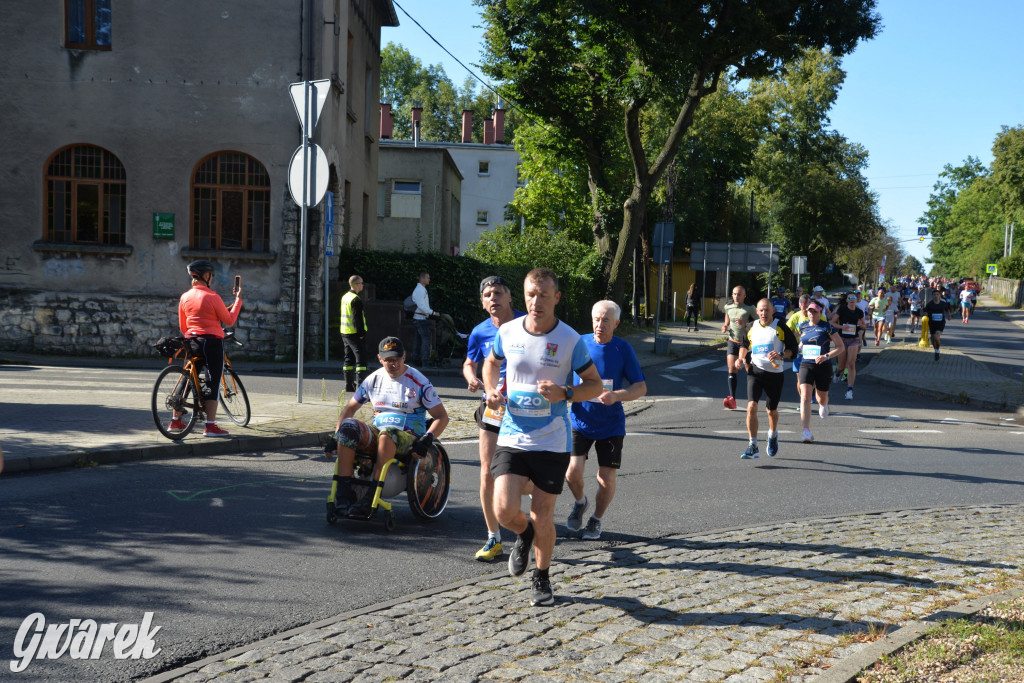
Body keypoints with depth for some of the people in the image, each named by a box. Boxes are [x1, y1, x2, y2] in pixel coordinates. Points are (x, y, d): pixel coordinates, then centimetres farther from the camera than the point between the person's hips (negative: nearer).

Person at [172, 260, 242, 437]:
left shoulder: (185, 297, 6)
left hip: (192, 342, 6)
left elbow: (182, 326, 12)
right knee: (213, 383, -2)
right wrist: (238, 299, 2)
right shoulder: (212, 297, -12)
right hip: (212, 342, -6)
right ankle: (210, 426, -4)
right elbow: (229, 320, -7)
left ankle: (175, 420, 22)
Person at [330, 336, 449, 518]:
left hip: (408, 438, -4)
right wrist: (336, 435, 4)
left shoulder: (418, 382, -1)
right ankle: (344, 493, -31)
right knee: (348, 427, -26)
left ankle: (371, 496, -40)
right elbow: (350, 408, 19)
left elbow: (442, 417, -2)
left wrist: (427, 439, -20)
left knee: (388, 433, -39)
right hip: (376, 435, 4)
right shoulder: (374, 379, 12)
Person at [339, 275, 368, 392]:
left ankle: (348, 385, 17)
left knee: (349, 359, 14)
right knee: (361, 359, -7)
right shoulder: (356, 300, -17)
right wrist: (361, 333, -17)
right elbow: (357, 318, -21)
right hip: (355, 334, -9)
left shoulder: (345, 297, 13)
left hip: (345, 333, 9)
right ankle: (360, 384, -12)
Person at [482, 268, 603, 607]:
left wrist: (564, 394, -18)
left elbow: (595, 384, 0)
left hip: (552, 441, -2)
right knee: (504, 511, -10)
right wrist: (492, 391, 1)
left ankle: (542, 578, 30)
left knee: (542, 517, 5)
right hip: (512, 436, 2)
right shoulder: (507, 332, -1)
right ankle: (525, 535, 27)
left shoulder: (570, 340, -8)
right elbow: (492, 361, 21)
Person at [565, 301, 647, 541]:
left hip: (610, 424, -1)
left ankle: (596, 520, 27)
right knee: (573, 470, -12)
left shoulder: (623, 349, -7)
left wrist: (616, 395, -26)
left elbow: (641, 387, -8)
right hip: (580, 420, 1)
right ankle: (580, 502, 21)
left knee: (606, 479, 0)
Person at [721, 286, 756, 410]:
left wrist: (745, 324, -22)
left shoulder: (749, 309, -6)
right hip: (732, 341, 3)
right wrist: (725, 328, 0)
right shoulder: (728, 307, 7)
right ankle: (732, 398, -17)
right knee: (731, 369, -11)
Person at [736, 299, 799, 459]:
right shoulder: (752, 328, 8)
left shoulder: (780, 327, -4)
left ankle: (773, 435, 46)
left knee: (772, 410, 14)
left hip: (775, 373, -2)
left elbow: (793, 348, -3)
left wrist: (781, 355, -20)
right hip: (755, 372, 2)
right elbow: (745, 345, 25)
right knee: (751, 407, -16)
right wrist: (741, 357, 6)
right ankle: (753, 446, -10)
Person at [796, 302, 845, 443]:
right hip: (806, 365, 2)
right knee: (805, 397, -16)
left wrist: (826, 356, -18)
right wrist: (800, 348, 9)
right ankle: (807, 432, -18)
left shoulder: (827, 327, -5)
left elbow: (841, 347, -5)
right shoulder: (803, 326, 8)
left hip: (823, 367, -2)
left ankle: (823, 405, 54)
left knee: (822, 398, 13)